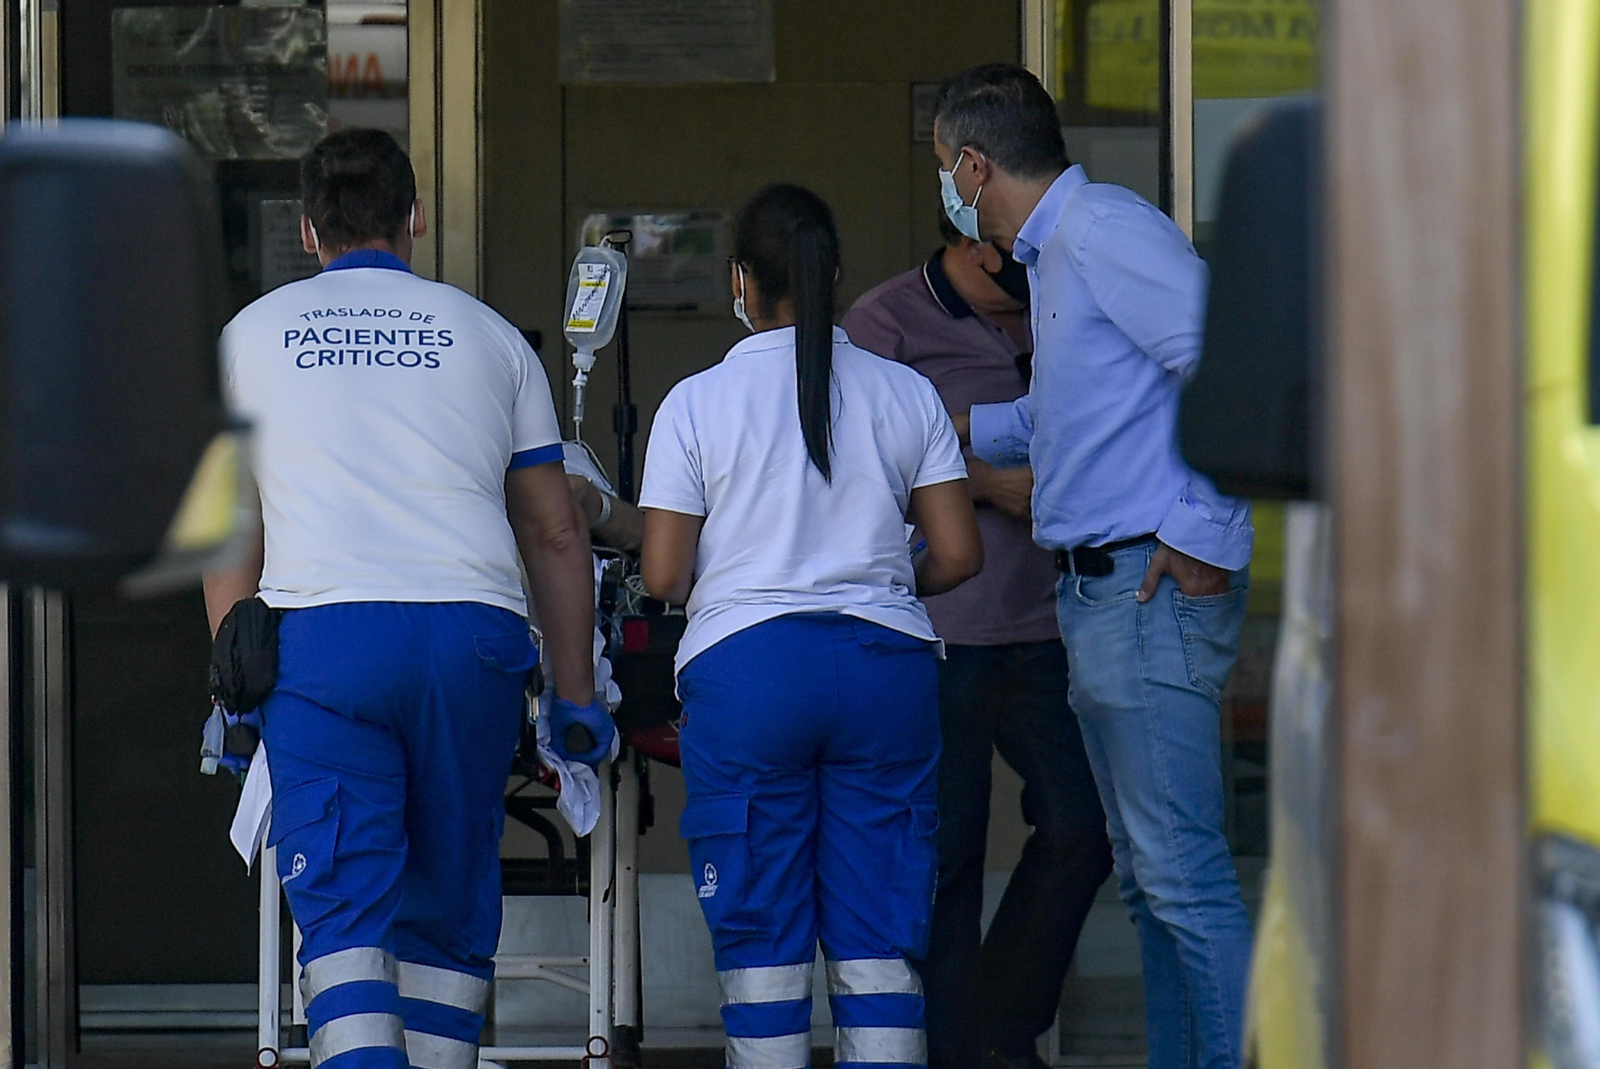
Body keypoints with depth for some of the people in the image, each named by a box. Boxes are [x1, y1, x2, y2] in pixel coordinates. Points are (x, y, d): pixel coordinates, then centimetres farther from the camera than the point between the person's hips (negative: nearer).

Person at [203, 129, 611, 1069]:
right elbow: (556, 533, 16)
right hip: (473, 632, 1)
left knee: (342, 908, -5)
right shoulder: (489, 336, 16)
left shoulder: (254, 334, 16)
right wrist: (578, 697, 22)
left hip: (322, 630, -1)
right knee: (451, 910, 11)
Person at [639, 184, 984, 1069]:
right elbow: (958, 555, 5)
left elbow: (663, 577, -2)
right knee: (881, 944, 3)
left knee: (760, 941, 3)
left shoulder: (697, 403, 0)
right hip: (887, 663, 2)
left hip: (745, 664, -2)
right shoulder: (906, 396, 7)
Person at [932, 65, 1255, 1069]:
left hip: (1154, 587, -11)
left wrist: (1205, 536, -19)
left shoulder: (1105, 231, -11)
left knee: (1183, 872, -13)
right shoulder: (1052, 258, 21)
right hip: (1100, 594, 11)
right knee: (1146, 872, 11)